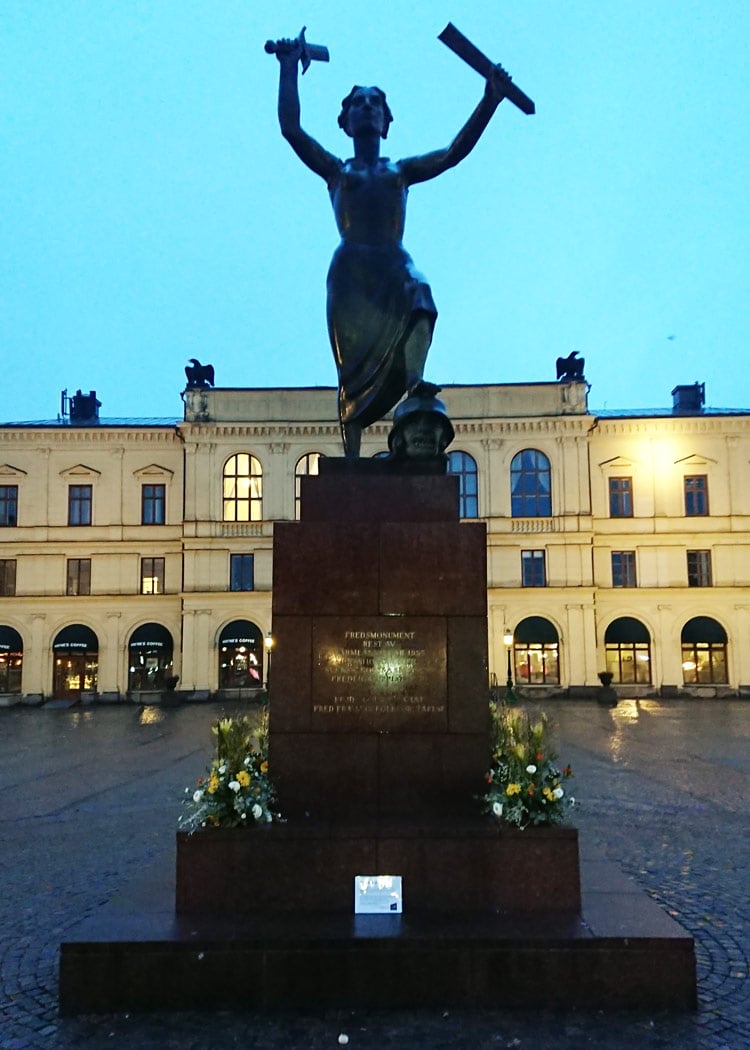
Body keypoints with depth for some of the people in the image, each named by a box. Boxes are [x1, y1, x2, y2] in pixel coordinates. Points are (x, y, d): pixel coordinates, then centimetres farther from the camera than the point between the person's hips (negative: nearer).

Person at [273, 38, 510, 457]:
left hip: (395, 265, 2)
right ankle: (353, 459, -12)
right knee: (355, 369, -11)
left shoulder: (402, 171, 22)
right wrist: (290, 68, 10)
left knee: (418, 298, -33)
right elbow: (291, 128, 8)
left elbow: (456, 151, 10)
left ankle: (413, 381, -42)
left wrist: (489, 102, 2)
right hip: (351, 270, -2)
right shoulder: (336, 171, 19)